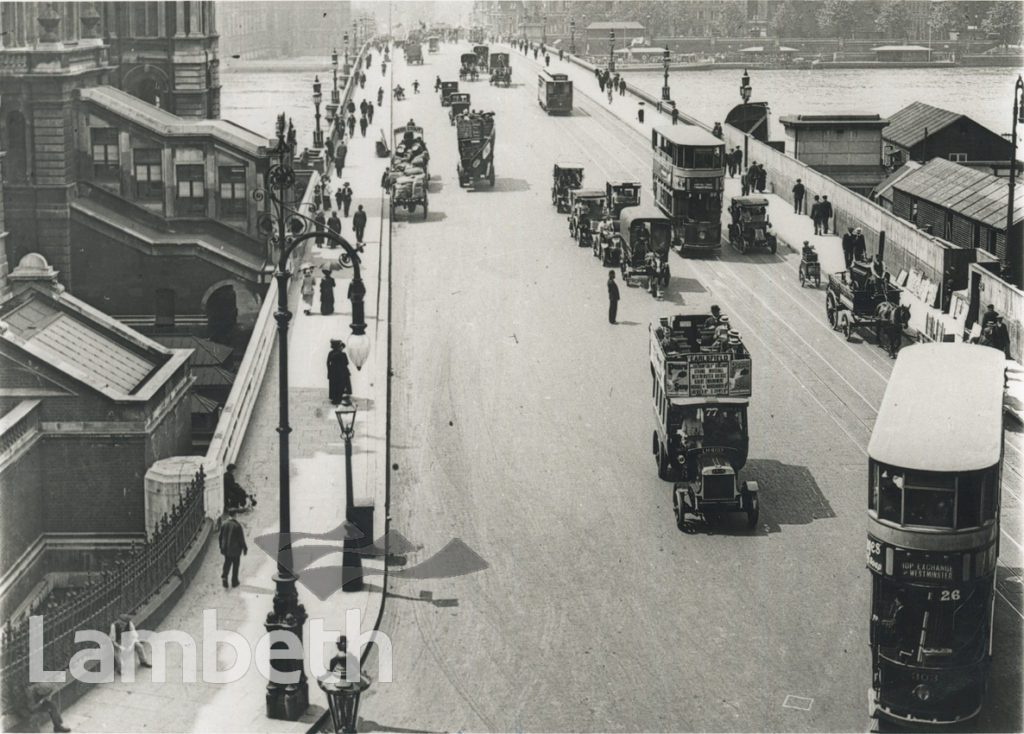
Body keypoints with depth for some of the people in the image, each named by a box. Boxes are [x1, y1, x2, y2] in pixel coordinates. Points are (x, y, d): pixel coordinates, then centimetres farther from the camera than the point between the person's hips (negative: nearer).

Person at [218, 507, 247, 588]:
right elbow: (241, 539, -14)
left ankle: (224, 577, -1)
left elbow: (220, 537, 4)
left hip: (226, 549, 4)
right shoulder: (237, 526, -21)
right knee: (235, 565, 12)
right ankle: (234, 582, 21)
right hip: (235, 550, -4)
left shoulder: (223, 524, -6)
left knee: (227, 563, 19)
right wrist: (244, 548, -1)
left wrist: (221, 547, 16)